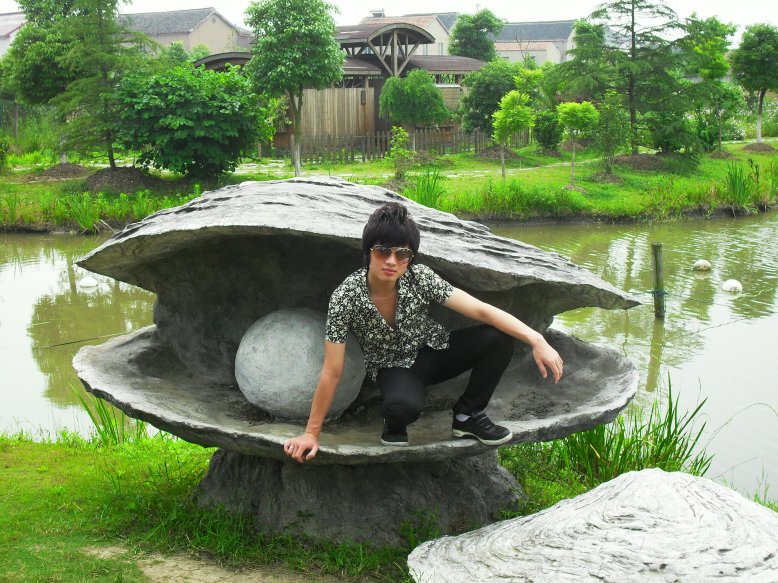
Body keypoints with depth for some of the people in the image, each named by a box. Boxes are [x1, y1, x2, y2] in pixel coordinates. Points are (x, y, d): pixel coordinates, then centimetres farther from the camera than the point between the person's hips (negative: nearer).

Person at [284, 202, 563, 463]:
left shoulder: (420, 278, -21)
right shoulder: (345, 298, -27)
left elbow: (481, 310, -23)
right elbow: (332, 373, -22)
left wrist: (536, 340, -34)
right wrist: (311, 433, -19)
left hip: (432, 350, 4)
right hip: (393, 367, -3)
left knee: (499, 338, -21)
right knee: (404, 406, -40)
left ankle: (467, 415, 0)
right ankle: (393, 425, -1)